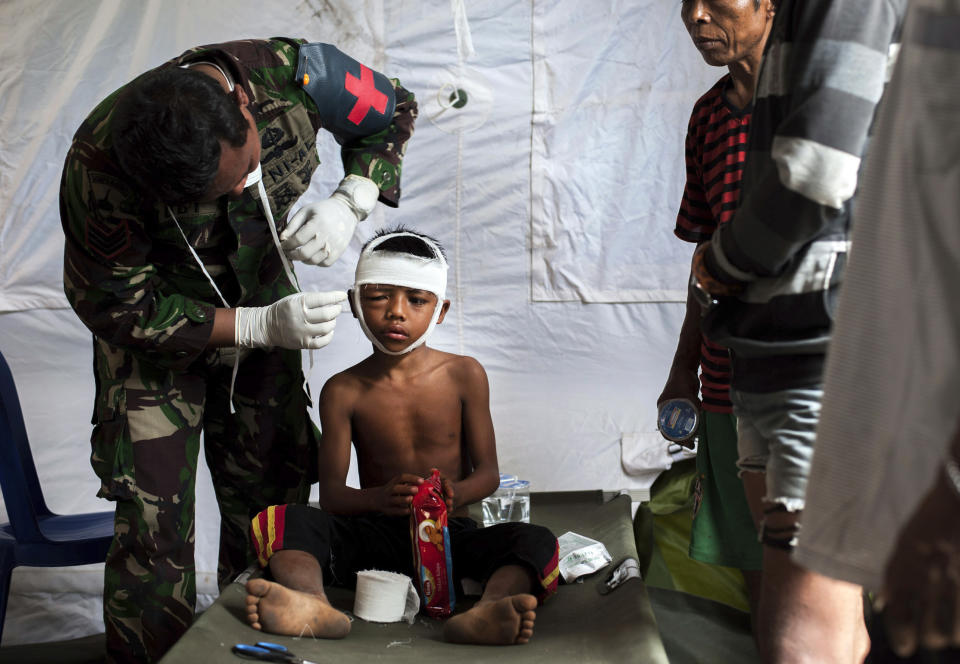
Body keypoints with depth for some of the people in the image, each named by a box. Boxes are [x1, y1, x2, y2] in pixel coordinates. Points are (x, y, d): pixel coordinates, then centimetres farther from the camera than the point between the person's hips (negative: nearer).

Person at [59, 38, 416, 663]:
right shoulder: (99, 169, -34)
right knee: (153, 518, -8)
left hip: (262, 293, 3)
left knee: (273, 492, 6)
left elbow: (393, 113, -7)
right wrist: (260, 327, -30)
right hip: (155, 316, -3)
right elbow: (115, 308, -23)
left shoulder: (295, 73, -28)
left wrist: (349, 204, -25)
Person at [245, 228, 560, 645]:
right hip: (376, 534, 0)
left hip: (450, 534, 0)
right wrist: (381, 497, -27)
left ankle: (484, 613, -59)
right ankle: (314, 606, -54)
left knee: (536, 543, -29)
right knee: (282, 521, -25)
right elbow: (331, 492, -4)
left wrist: (453, 494, -23)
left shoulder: (463, 375, 2)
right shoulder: (343, 391, 1)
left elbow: (488, 473, 2)